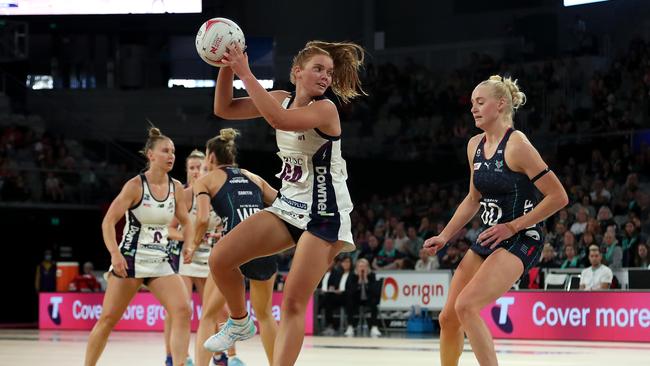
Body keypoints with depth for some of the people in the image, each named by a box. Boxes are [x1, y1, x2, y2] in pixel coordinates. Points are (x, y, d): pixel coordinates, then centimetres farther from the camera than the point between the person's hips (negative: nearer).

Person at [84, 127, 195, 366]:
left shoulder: (176, 188, 3)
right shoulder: (135, 185, -10)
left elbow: (186, 223, 16)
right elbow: (108, 222, -13)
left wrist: (188, 245, -4)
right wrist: (114, 253, -26)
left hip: (160, 262, 4)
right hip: (130, 259, -4)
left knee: (183, 311, -16)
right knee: (108, 318, 1)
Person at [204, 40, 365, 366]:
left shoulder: (325, 109, -17)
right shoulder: (282, 99, 5)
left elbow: (280, 120, -36)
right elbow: (224, 109, 5)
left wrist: (245, 74, -32)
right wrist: (227, 68, -11)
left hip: (323, 216, -7)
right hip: (288, 206, 7)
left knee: (293, 303, -11)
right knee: (220, 259, -5)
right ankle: (240, 323, 20)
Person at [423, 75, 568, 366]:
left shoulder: (516, 145, -16)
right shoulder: (475, 145, 8)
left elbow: (558, 197, -17)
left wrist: (513, 226, -15)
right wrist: (444, 237, 13)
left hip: (519, 241, -8)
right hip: (489, 239, 8)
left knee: (466, 306, -24)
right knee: (448, 318, 7)